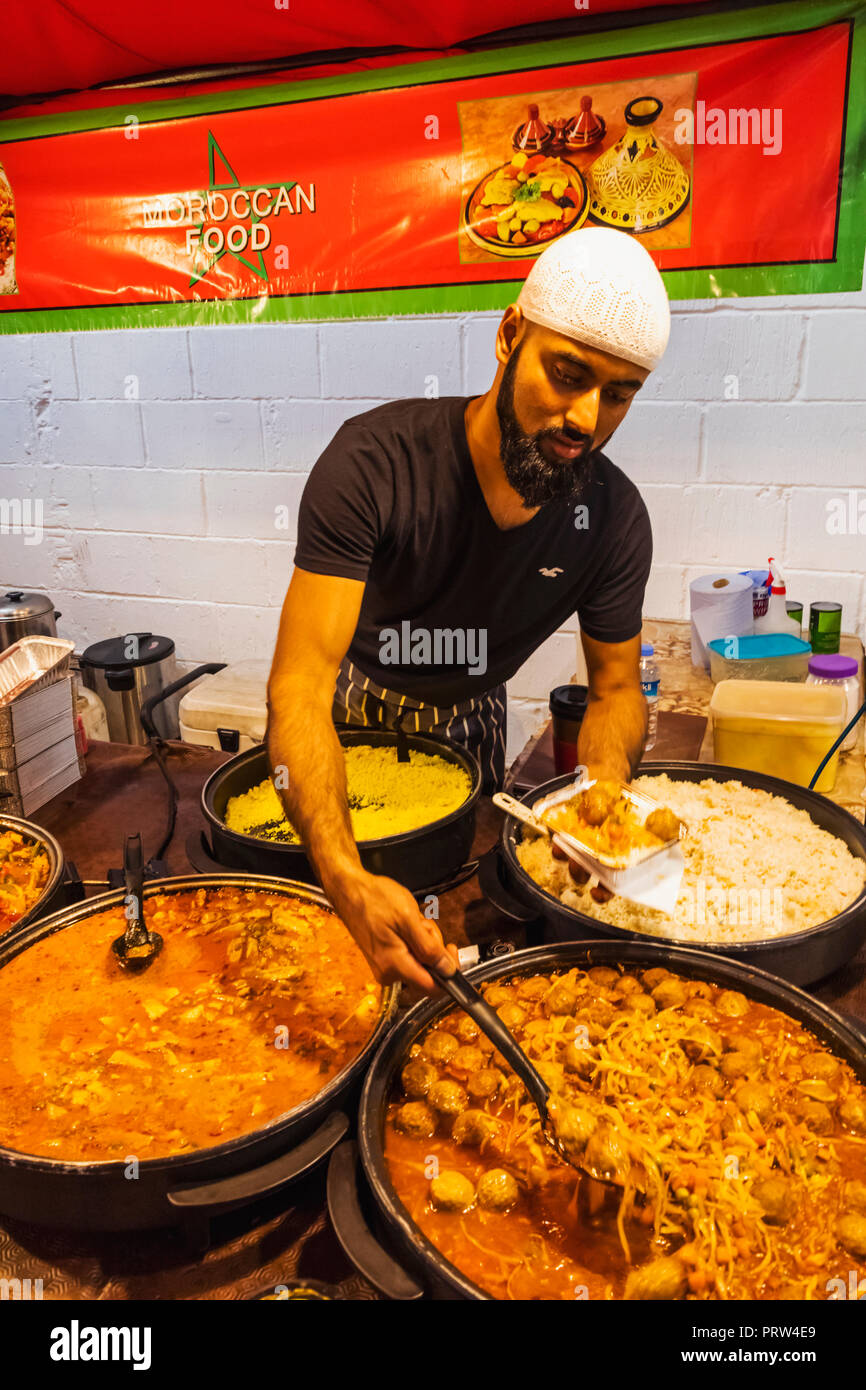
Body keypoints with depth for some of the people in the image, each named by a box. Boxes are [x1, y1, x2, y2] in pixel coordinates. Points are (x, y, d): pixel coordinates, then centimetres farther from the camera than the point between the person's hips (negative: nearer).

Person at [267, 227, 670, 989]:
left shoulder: (614, 517, -20)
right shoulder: (375, 460, -34)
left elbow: (617, 685, -9)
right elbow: (300, 682, -40)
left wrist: (605, 780, -33)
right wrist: (347, 877, -54)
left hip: (469, 724, 3)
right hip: (349, 712, -2)